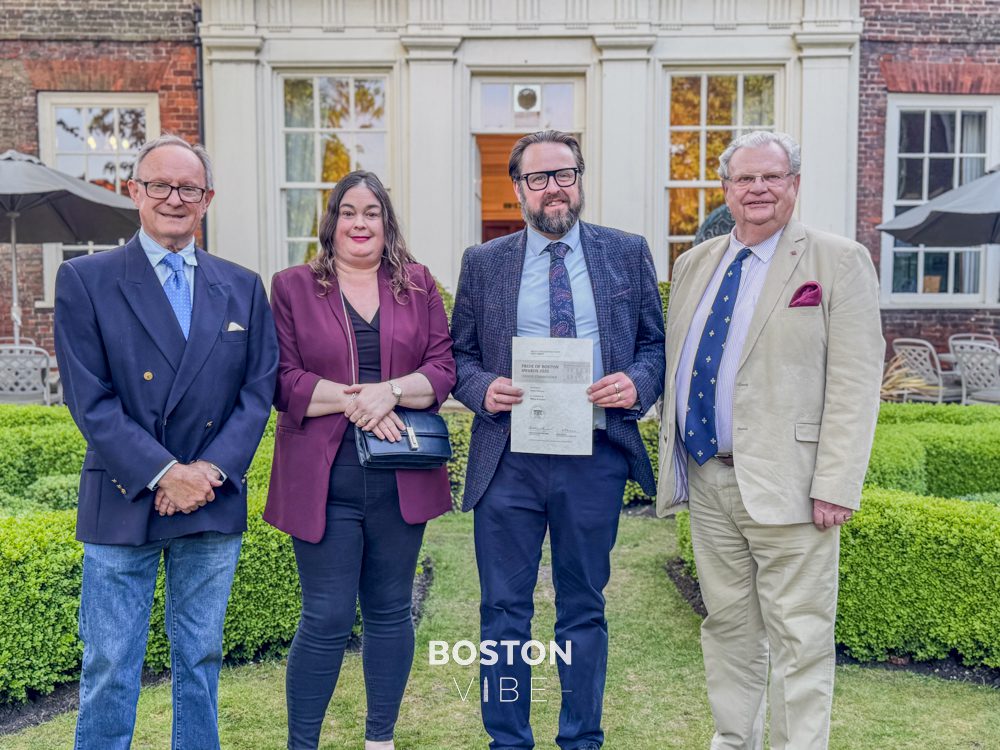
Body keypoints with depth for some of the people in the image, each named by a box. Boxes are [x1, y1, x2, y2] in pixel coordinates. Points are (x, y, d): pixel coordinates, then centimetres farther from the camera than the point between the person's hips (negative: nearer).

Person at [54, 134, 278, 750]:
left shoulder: (243, 288, 8)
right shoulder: (85, 279, -1)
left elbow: (260, 388, 2)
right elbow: (90, 399, -9)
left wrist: (212, 469, -11)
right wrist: (164, 473, -16)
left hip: (215, 506, 3)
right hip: (123, 504, -2)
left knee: (201, 659, 14)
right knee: (110, 666, 6)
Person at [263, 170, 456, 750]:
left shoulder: (418, 285, 9)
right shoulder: (293, 288, 5)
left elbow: (445, 366, 2)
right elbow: (283, 380, -4)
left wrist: (390, 391, -15)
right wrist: (352, 400, -16)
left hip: (402, 478, 3)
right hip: (324, 479, -2)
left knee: (390, 612, 13)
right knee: (326, 618, 0)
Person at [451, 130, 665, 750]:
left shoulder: (628, 254, 7)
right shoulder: (484, 264, 7)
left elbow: (656, 343, 7)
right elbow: (460, 354, 8)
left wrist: (638, 384, -12)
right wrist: (483, 387, -12)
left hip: (596, 458, 0)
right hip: (508, 459, 0)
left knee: (584, 610, 13)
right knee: (505, 611, 7)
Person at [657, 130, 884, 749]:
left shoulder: (840, 262, -4)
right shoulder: (694, 265, 14)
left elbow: (855, 382, -10)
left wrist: (837, 484, -16)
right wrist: (672, 457, 12)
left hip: (785, 484, -5)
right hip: (706, 480, 6)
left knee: (799, 639, 2)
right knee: (727, 627, 17)